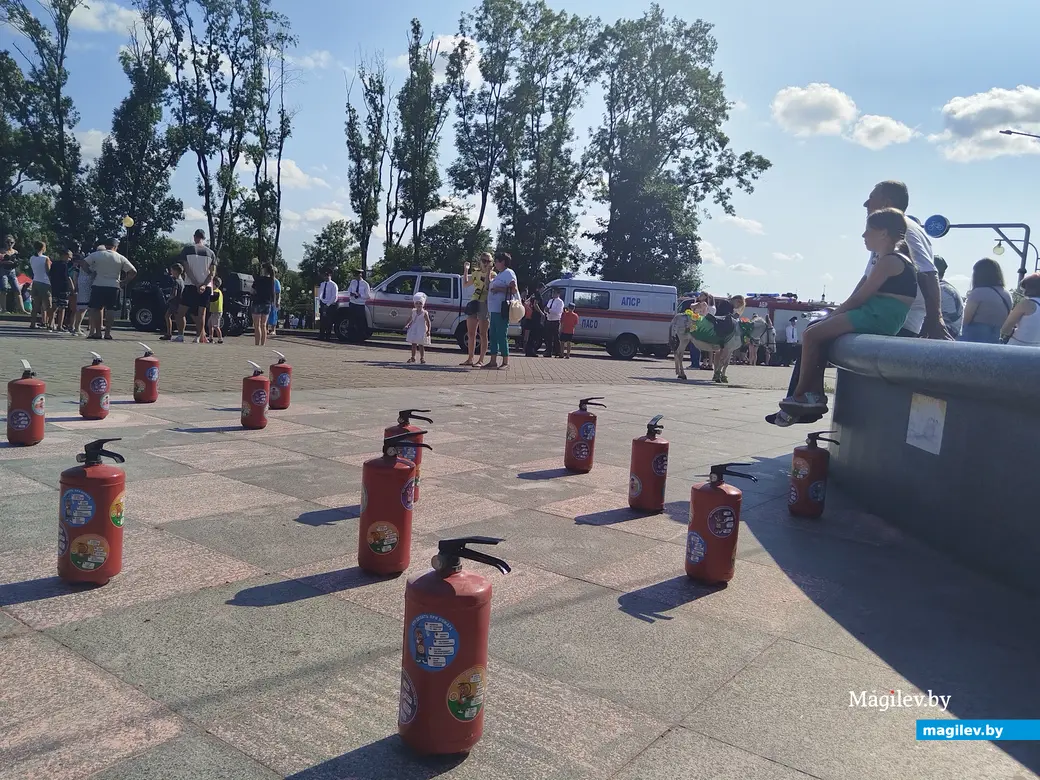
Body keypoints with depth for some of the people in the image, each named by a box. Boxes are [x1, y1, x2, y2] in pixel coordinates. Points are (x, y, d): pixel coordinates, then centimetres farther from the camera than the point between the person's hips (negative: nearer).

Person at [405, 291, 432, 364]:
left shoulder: (424, 313, -12)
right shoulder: (413, 311, 2)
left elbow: (428, 322, -9)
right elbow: (410, 319, 17)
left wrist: (429, 331, -16)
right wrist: (407, 325, 8)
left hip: (422, 331, -4)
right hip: (414, 330, 5)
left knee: (421, 345, 0)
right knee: (413, 344, 9)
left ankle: (422, 358, 10)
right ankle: (412, 357, 18)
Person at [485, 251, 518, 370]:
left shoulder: (509, 273, -6)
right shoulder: (499, 274, 22)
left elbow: (513, 290, -15)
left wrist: (499, 289, -16)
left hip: (502, 310, -10)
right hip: (494, 310, 10)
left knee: (502, 335, -9)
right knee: (493, 336, 9)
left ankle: (506, 362, -5)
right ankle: (493, 361, 13)